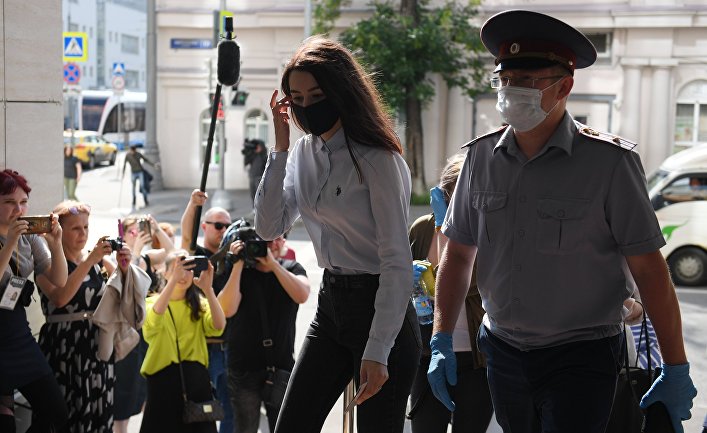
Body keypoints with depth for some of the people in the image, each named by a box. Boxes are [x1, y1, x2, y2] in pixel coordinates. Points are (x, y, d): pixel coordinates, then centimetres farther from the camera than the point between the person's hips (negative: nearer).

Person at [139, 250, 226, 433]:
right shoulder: (153, 301, 4)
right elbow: (153, 321, -21)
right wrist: (174, 279, -30)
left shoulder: (200, 304, 9)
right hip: (163, 379, -2)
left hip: (195, 379, 2)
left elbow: (218, 327, -11)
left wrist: (207, 289, -23)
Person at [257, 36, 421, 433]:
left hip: (379, 308, -7)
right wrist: (280, 148, -9)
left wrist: (377, 353, -22)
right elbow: (270, 227, -2)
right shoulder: (303, 153, 5)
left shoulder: (378, 160, -16)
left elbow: (398, 264, -18)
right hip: (331, 306, 7)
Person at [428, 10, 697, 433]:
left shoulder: (610, 161, -12)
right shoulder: (482, 157, 1)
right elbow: (458, 254, 8)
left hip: (582, 358, -4)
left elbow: (650, 270, -9)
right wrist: (441, 341, 2)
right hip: (503, 352, 4)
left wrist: (677, 370, -8)